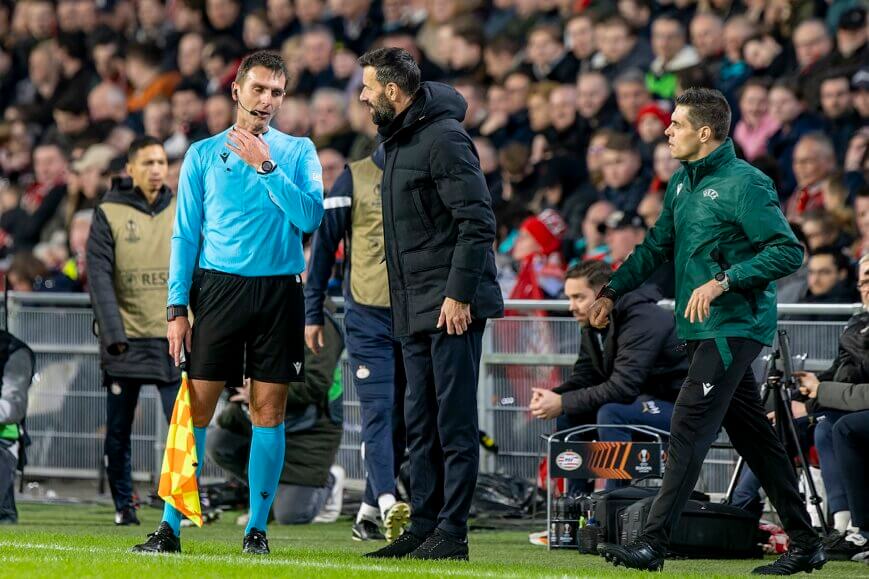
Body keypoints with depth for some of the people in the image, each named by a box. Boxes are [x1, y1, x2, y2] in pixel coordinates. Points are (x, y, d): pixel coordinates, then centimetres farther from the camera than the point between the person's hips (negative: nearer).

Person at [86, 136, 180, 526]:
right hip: (125, 341, -1)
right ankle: (123, 505, 14)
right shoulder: (109, 213, -1)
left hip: (172, 337, 1)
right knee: (118, 431, 5)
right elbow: (99, 276, -6)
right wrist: (113, 331, -15)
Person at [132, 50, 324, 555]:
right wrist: (177, 307, 0)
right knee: (197, 407, -4)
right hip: (219, 287, 0)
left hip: (280, 291, 0)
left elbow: (311, 216, -8)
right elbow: (186, 234, 7)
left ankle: (258, 528, 7)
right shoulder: (203, 154, 7)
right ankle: (171, 526, -2)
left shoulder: (299, 152, 7)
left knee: (269, 410, 1)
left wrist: (267, 166, -15)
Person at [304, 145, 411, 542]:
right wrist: (312, 314, 0)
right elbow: (323, 244, 3)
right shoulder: (355, 178, 1)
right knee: (378, 412, -14)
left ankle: (368, 511, 15)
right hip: (367, 319, -4)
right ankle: (387, 504, -26)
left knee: (401, 418, 6)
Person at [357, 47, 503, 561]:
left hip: (452, 307, -10)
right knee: (421, 423, 11)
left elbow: (477, 221, -19)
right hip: (416, 308, 10)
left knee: (454, 420, -7)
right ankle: (424, 527, 16)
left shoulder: (443, 138, -13)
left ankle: (452, 532, -6)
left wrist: (459, 293, -22)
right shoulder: (398, 140, 17)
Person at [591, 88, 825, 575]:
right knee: (754, 435, 12)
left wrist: (723, 281, -24)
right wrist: (613, 291, 17)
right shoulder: (683, 183, 13)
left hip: (734, 327, -9)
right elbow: (657, 246, 25)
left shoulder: (744, 184, -13)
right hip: (703, 328, 9)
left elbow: (789, 251, -18)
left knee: (689, 431, -14)